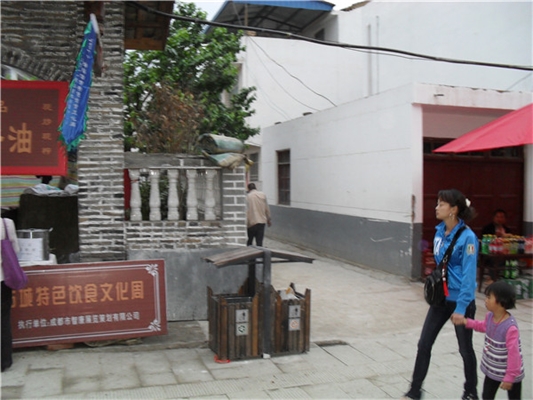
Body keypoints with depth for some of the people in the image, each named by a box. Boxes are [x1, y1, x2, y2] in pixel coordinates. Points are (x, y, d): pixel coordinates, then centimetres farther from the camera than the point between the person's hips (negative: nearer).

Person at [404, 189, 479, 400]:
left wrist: (461, 307, -21)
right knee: (424, 344, 7)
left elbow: (469, 275, -20)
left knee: (465, 348, 12)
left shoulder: (467, 237, -20)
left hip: (460, 300, -6)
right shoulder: (440, 231, 1)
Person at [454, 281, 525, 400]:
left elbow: (513, 353, -29)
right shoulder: (489, 316, -10)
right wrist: (467, 322, 6)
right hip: (492, 369, 7)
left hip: (510, 373, -7)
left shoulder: (510, 327, -34)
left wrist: (509, 377, -23)